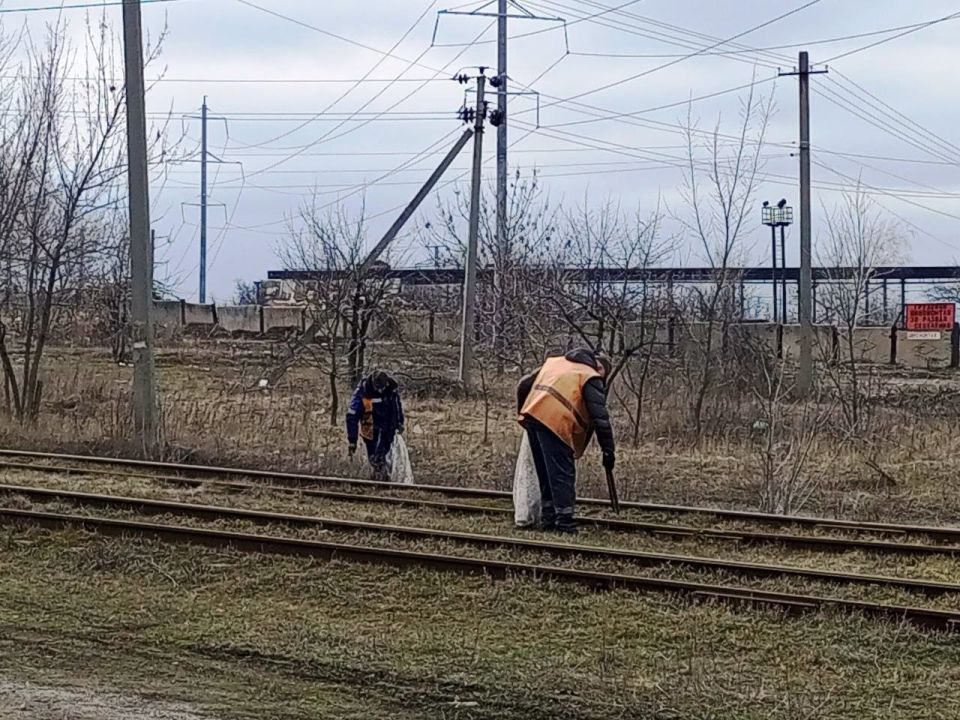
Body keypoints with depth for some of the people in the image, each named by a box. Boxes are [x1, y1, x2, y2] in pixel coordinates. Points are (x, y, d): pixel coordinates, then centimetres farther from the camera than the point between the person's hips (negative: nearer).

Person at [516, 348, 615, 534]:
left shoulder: (554, 362, 27)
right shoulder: (591, 378, 6)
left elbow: (524, 385, 27)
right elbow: (600, 417, -3)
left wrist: (524, 412, 41)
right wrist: (608, 450, -1)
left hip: (531, 416, 7)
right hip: (555, 423, -7)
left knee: (546, 474, 17)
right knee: (563, 475, -3)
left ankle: (548, 519, 20)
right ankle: (565, 522, -7)